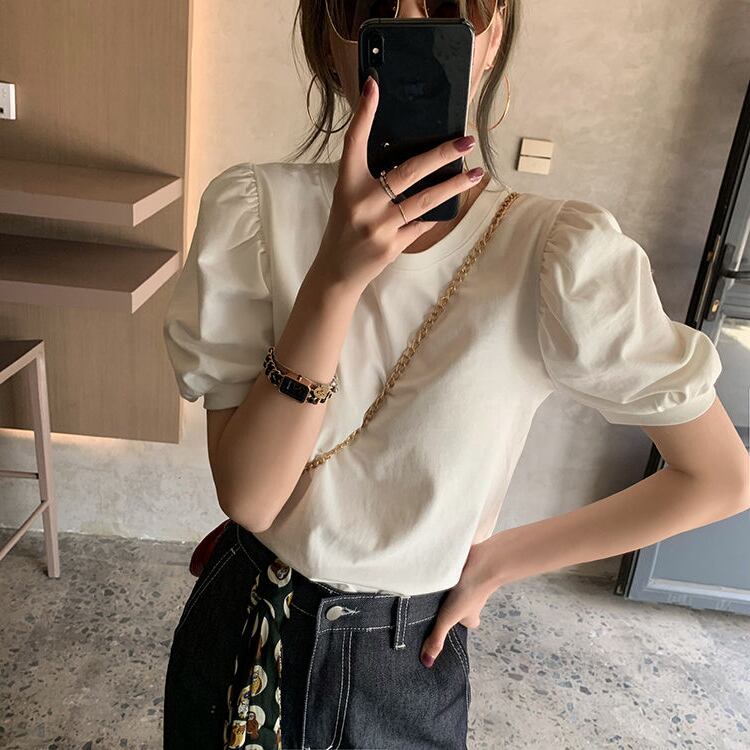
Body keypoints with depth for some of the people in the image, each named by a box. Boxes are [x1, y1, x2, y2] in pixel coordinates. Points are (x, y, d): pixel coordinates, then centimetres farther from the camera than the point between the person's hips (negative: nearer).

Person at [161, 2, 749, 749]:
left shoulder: (559, 253, -20)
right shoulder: (254, 208, -16)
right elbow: (246, 495, -20)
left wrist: (493, 562, -6)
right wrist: (334, 279, -33)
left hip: (411, 659, -1)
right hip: (243, 632, 2)